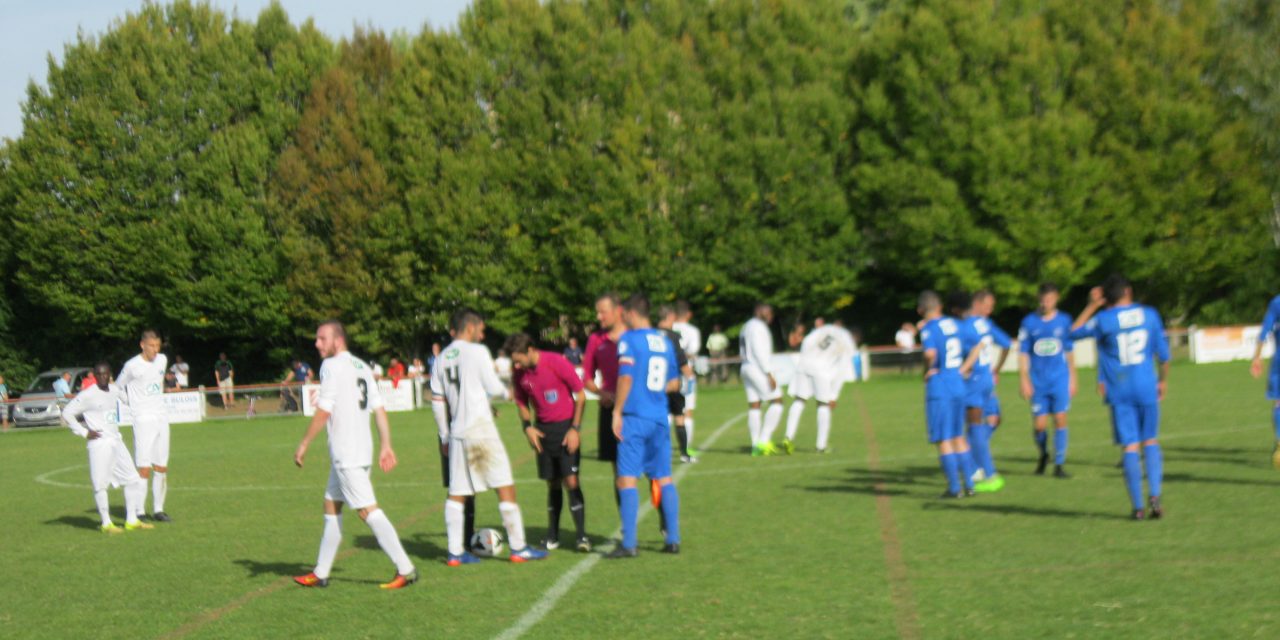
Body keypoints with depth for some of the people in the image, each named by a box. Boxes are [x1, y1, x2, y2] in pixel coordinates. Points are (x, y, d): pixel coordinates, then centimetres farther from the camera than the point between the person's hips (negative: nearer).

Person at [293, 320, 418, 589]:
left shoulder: (332, 366, -11)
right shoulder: (362, 367, 14)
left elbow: (323, 413, -15)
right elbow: (379, 410, 12)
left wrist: (303, 445, -8)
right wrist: (386, 446, 12)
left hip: (345, 455, -9)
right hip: (362, 450, 9)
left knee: (367, 510, -10)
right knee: (331, 506, 16)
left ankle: (405, 569, -15)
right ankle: (321, 573, 21)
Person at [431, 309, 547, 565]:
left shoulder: (441, 359, 11)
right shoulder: (477, 352, -7)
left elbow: (437, 400, 12)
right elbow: (493, 388, -8)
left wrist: (444, 435, 19)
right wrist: (505, 391, 15)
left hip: (457, 433, 6)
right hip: (481, 428, -6)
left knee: (457, 494, 9)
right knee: (505, 487, -1)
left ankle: (455, 552, 8)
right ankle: (518, 548, -1)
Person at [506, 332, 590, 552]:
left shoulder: (557, 363, -17)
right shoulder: (519, 374, -2)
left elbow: (581, 395, -9)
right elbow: (522, 403, 14)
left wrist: (575, 429, -12)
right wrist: (528, 427, -3)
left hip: (566, 427, -4)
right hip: (543, 430, 4)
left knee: (571, 480, -11)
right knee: (552, 483, 8)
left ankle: (582, 536, -9)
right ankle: (552, 536, 17)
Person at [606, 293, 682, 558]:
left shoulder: (629, 339, -6)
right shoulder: (664, 341, 12)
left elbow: (626, 377, -15)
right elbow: (675, 383, 17)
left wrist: (617, 411, -10)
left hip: (634, 417, -6)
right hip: (660, 418, 6)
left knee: (627, 478, -5)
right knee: (663, 478, 11)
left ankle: (629, 544, -9)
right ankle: (673, 539, 11)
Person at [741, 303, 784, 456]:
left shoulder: (746, 327, 20)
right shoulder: (758, 327, -11)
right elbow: (759, 352, -19)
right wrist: (769, 374, -20)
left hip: (746, 368, 10)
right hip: (758, 369, -10)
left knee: (754, 406, 7)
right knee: (776, 402, -6)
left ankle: (756, 445, 4)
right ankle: (764, 440, -11)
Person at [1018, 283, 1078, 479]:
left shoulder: (1064, 321, 4)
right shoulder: (1029, 322, 1)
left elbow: (1070, 352, 12)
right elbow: (1023, 353, 4)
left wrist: (1072, 379, 11)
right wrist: (1024, 380, -2)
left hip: (1060, 381, 0)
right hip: (1038, 382, 0)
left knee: (1060, 420, -7)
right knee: (1039, 425, -2)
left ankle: (1059, 464, 3)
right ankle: (1043, 455, 27)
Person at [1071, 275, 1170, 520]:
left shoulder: (1104, 320, -4)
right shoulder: (1149, 315, 4)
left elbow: (1074, 332, 12)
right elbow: (1163, 354, 10)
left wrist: (1092, 306, 17)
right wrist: (1162, 381, 24)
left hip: (1120, 392, -2)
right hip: (1147, 389, 2)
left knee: (1130, 446, 0)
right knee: (1151, 442, 14)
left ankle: (1138, 507, -1)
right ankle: (1155, 496, -3)